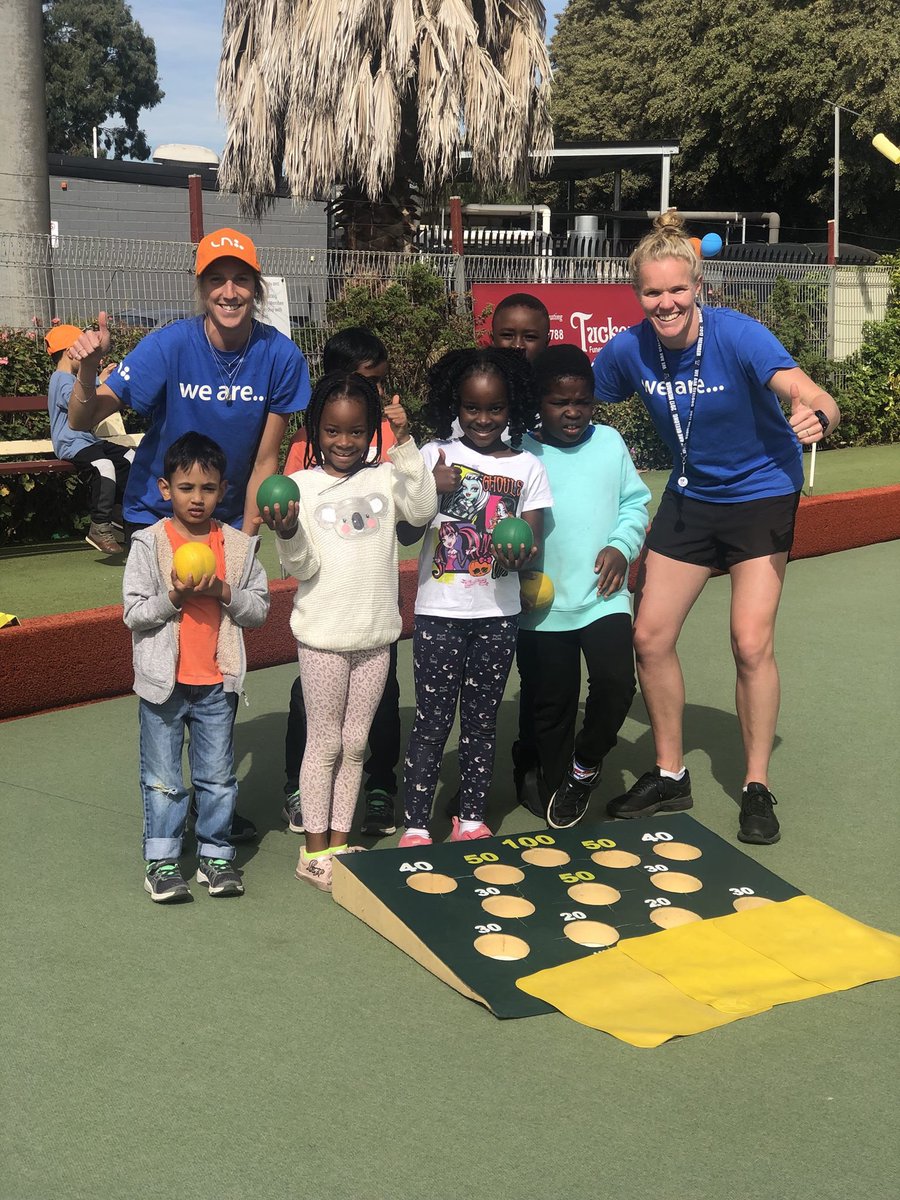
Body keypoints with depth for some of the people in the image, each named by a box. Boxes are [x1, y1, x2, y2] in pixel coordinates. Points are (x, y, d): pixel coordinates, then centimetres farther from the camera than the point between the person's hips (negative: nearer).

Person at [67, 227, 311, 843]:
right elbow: (84, 420, -25)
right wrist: (87, 375, -46)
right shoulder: (170, 346, -20)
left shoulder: (281, 357, -14)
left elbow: (265, 460, -8)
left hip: (228, 522, 2)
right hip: (157, 516, -2)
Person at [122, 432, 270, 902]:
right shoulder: (149, 544, -6)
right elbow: (134, 613, -8)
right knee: (163, 779, 8)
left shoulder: (239, 546, 1)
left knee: (218, 777, 11)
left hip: (217, 683, 2)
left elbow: (259, 608, 1)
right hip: (163, 682, -2)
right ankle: (161, 860, 19)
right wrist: (175, 596, -22)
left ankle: (215, 855, 24)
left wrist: (224, 592, -16)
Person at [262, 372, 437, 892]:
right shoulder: (302, 486, -5)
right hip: (323, 636, -3)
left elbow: (423, 510, -15)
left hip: (376, 634, 3)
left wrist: (405, 444, -17)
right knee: (325, 744, 6)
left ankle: (340, 842, 23)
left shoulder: (385, 477, 3)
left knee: (356, 744, 11)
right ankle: (315, 849, 17)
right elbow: (305, 567, -7)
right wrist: (289, 534, -27)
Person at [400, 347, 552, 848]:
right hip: (440, 611, -1)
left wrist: (520, 553, -22)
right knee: (433, 719, 1)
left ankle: (472, 819, 21)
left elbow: (533, 541, 1)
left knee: (482, 718, 11)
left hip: (498, 614, 2)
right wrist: (430, 489, -18)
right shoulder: (435, 456, 0)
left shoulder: (528, 468, 3)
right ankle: (416, 824, 8)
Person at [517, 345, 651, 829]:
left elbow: (634, 502, 11)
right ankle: (556, 803, 27)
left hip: (603, 596, 1)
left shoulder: (609, 442, 6)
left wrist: (621, 545, -5)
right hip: (542, 604, -1)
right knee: (551, 707, 8)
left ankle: (585, 764, 13)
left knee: (616, 684, -16)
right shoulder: (521, 453, -3)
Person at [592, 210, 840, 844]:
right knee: (650, 636, 2)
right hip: (689, 499, 5)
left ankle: (757, 787, 7)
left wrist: (816, 416, -60)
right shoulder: (630, 349, -13)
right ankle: (670, 777, 21)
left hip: (761, 493, -4)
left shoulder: (737, 336, -26)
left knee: (752, 644, -12)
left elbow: (813, 397, -38)